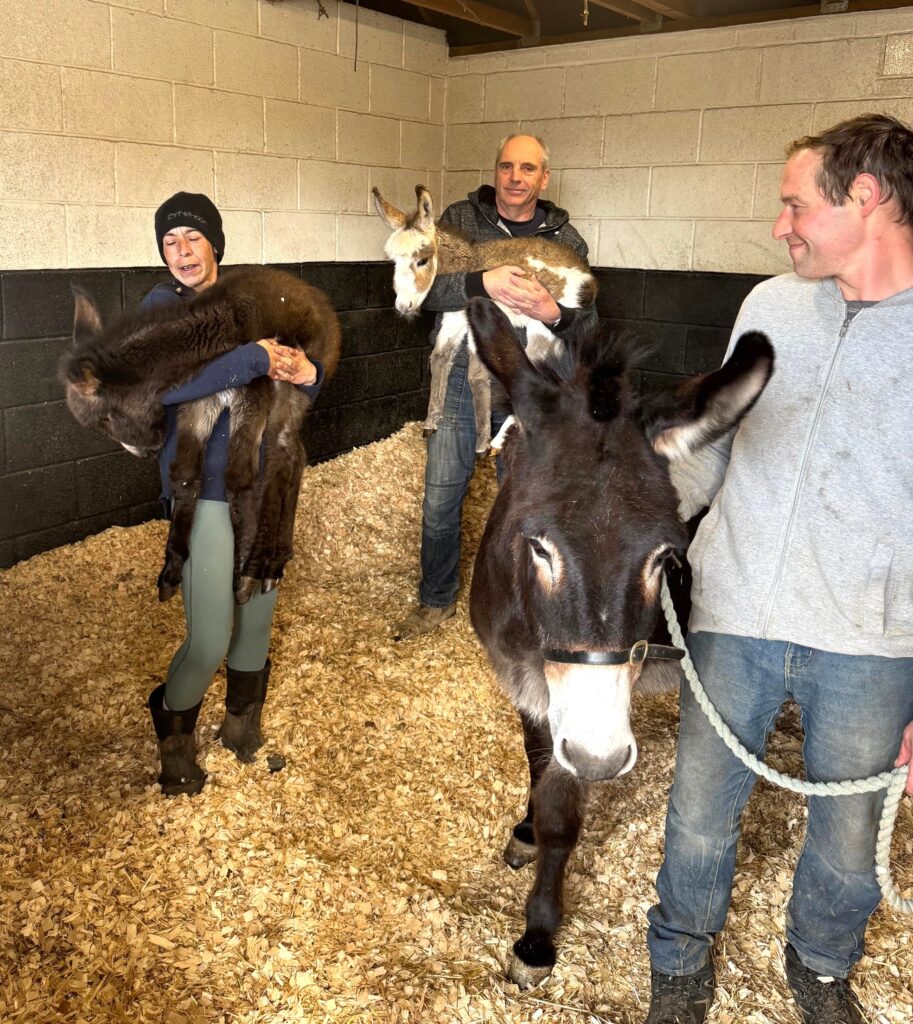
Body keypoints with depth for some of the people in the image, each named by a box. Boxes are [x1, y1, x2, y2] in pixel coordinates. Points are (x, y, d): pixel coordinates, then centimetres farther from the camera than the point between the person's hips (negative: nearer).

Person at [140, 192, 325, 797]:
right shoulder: (161, 309, -7)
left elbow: (295, 380, 9)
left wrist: (307, 374, -15)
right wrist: (256, 357, -29)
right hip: (205, 488, -4)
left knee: (257, 616, 16)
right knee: (209, 641, -5)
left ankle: (243, 716, 42)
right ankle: (174, 723, 26)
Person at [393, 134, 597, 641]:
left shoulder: (564, 239, 2)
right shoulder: (460, 218, 0)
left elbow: (587, 320, -1)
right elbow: (426, 288, -12)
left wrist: (554, 314, -24)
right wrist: (482, 282, -29)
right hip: (461, 376, 0)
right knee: (440, 499, 6)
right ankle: (437, 600, 27)